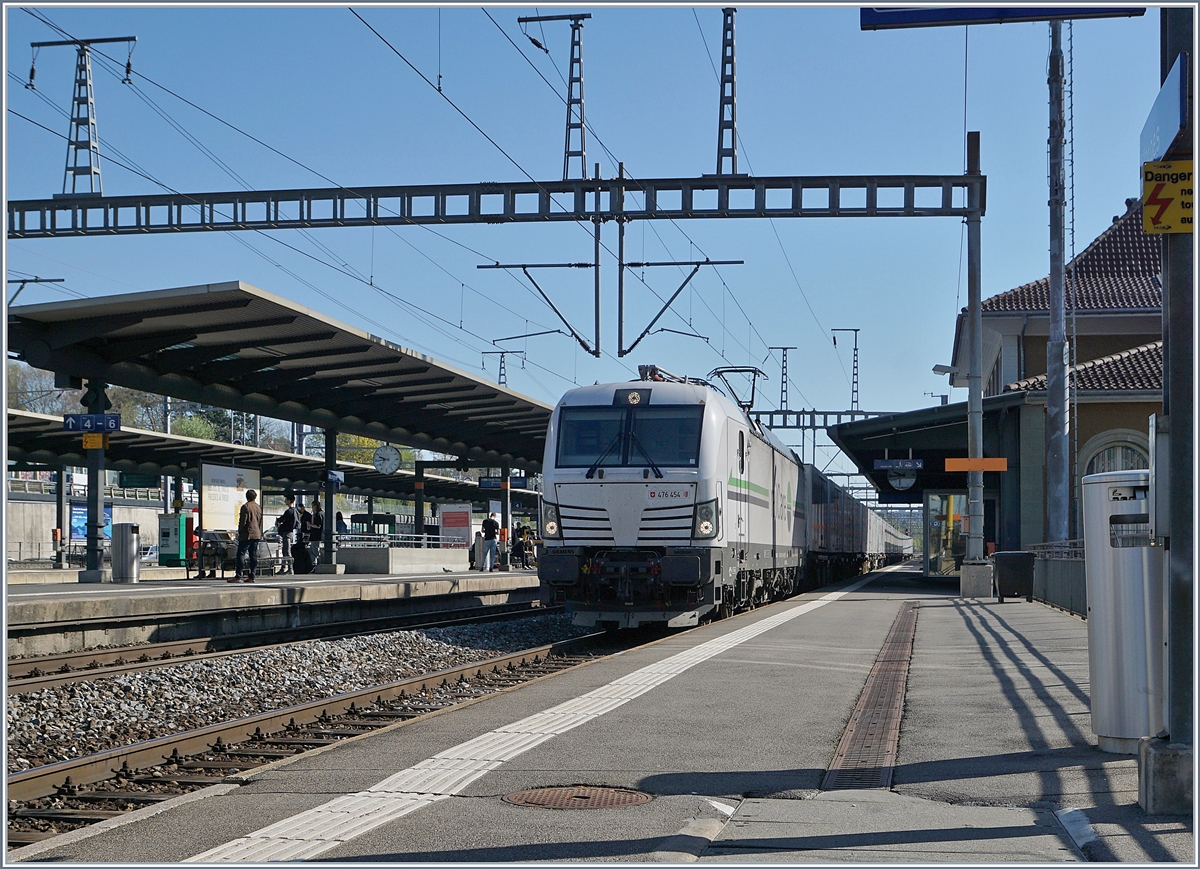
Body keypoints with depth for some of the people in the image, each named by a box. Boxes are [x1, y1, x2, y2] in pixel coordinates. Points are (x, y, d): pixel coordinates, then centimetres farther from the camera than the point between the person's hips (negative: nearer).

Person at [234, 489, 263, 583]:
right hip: (257, 535, 6)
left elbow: (243, 521, -11)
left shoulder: (245, 507, -8)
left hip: (247, 535, -6)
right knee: (254, 556, 5)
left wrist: (240, 532, -1)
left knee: (241, 554, -4)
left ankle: (238, 575, -9)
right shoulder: (259, 507, 11)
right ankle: (252, 576, 3)